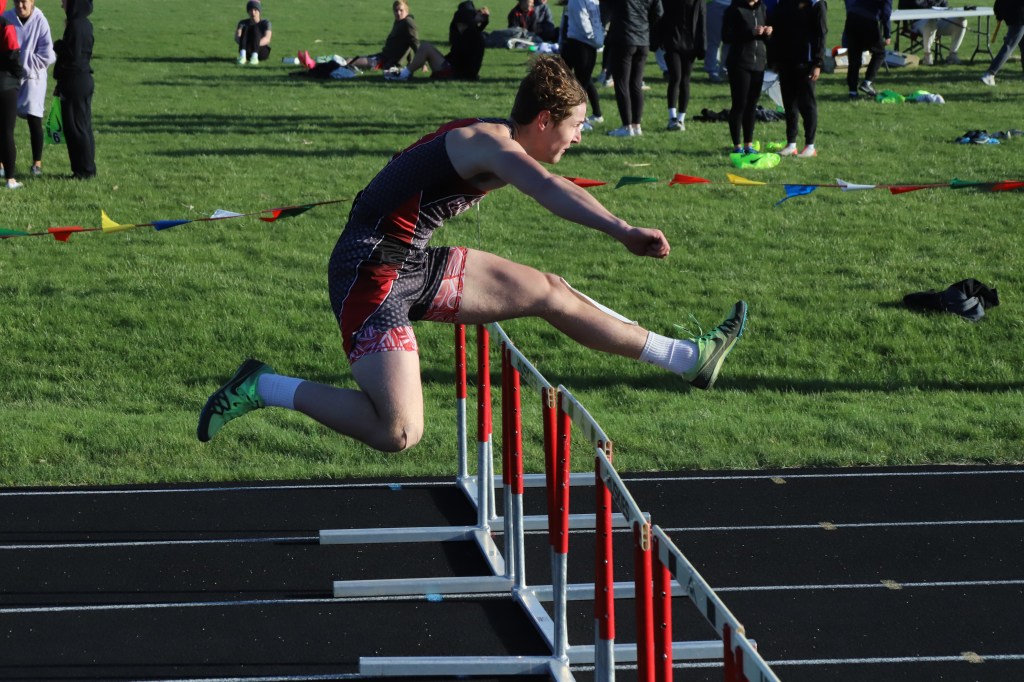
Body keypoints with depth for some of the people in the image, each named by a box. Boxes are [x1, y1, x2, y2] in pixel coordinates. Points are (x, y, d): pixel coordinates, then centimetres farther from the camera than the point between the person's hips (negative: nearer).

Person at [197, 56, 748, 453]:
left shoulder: (490, 142, 10)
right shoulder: (490, 143, -20)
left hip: (415, 266, 10)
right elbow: (549, 189, -39)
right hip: (372, 275, -10)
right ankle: (264, 388, -2)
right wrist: (624, 232, -50)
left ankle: (687, 359, 16)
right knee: (398, 434, -16)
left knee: (548, 292, 8)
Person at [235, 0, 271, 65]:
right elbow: (237, 38, -10)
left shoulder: (265, 23, 1)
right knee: (245, 28, -23)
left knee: (254, 28, -26)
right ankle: (242, 55, -45)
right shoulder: (243, 23, 7)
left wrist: (256, 44, -37)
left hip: (263, 52, -2)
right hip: (247, 53, 2)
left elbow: (267, 39, -17)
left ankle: (254, 56, -48)